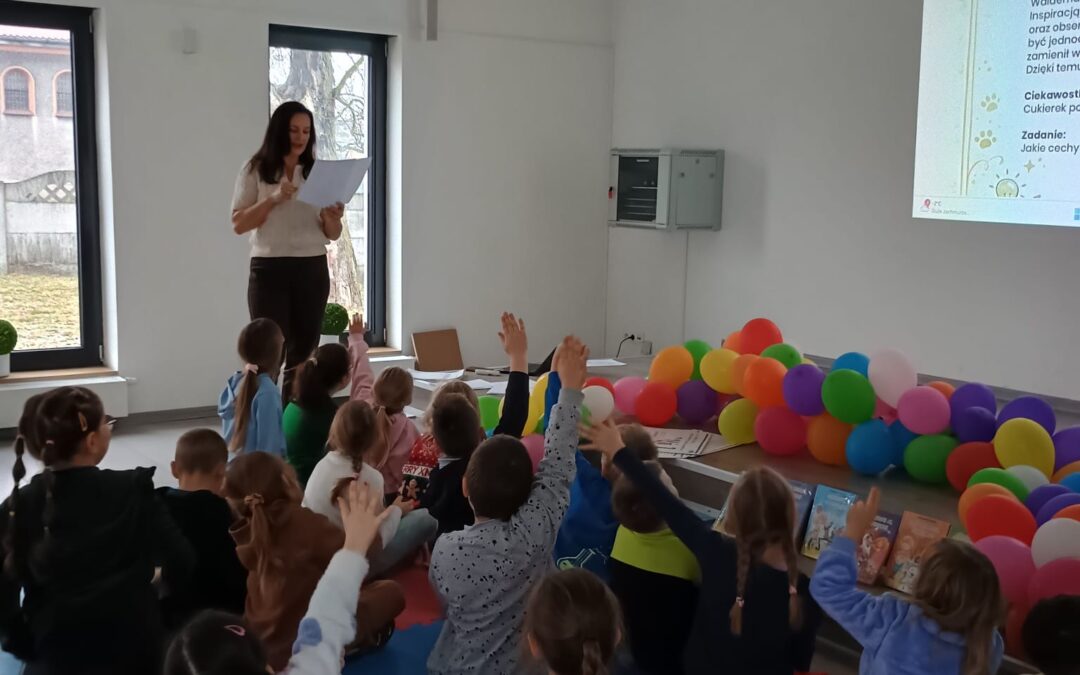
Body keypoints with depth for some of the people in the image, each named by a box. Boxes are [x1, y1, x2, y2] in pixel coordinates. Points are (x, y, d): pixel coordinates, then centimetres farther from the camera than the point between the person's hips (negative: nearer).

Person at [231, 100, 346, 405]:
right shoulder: (255, 170, 2)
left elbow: (333, 235, 10)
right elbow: (238, 224, -4)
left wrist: (332, 218, -12)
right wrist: (273, 200, -17)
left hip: (312, 270, 4)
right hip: (269, 270, -3)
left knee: (303, 353, 5)